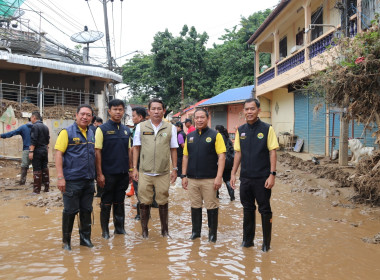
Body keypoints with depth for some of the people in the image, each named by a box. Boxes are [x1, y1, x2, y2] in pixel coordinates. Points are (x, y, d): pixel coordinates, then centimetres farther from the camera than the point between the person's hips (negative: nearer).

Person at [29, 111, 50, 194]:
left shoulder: (35, 126, -13)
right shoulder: (45, 127, 12)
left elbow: (33, 140, -20)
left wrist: (31, 151, -20)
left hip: (37, 151, -8)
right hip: (44, 150, 8)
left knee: (37, 170, -3)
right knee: (45, 169, 13)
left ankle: (37, 189, 0)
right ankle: (46, 187, 17)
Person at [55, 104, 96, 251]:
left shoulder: (92, 133, 12)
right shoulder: (67, 132, -5)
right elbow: (58, 154, -10)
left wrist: (97, 175, 15)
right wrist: (60, 177, -17)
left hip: (89, 180, 5)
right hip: (72, 181, -5)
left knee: (86, 210, 13)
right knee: (70, 211, 3)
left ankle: (85, 238, 27)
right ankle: (66, 241, 18)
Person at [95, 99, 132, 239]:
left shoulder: (126, 130, 9)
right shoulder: (102, 129, -6)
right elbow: (97, 152, -9)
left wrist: (130, 170, 10)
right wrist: (100, 174, -14)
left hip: (123, 173, 4)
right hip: (108, 174, -4)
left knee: (120, 202, 14)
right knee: (106, 203, 6)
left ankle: (120, 227, 26)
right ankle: (105, 230, 18)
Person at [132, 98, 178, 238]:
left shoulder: (170, 128, 4)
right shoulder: (141, 127, 4)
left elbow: (173, 149, 8)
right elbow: (136, 148, 7)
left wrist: (175, 169, 5)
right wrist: (134, 168, 2)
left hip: (163, 173, 0)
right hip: (144, 172, 0)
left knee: (163, 202, 9)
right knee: (144, 202, 6)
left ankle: (164, 229, 25)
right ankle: (144, 230, 21)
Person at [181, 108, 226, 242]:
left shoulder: (215, 135, -3)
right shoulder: (189, 136, 11)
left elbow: (221, 156, -9)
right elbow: (185, 157, 13)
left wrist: (219, 177, -16)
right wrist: (184, 176, 7)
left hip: (209, 179, -4)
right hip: (192, 179, 4)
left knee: (211, 206, 4)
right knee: (195, 206, 12)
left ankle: (213, 233, 18)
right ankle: (195, 231, 26)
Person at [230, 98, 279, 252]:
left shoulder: (267, 129, -6)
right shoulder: (241, 130, 7)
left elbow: (272, 153, -7)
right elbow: (238, 153, 11)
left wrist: (272, 174, -13)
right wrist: (233, 173, 7)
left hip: (262, 178, -4)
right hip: (245, 177, 4)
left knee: (265, 210, 5)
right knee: (247, 209, 14)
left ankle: (266, 243, 18)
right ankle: (247, 240, 27)